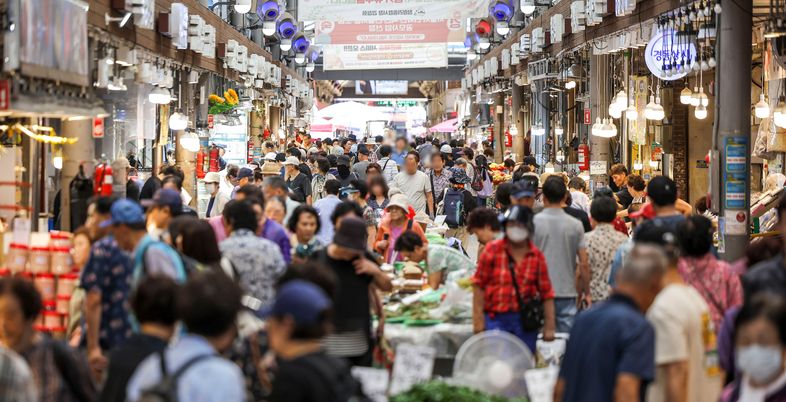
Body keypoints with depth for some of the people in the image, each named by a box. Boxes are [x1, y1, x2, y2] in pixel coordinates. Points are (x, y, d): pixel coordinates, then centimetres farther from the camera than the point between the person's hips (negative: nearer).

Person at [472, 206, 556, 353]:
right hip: (496, 319, -2)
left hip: (526, 323, 2)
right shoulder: (492, 250, -1)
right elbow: (479, 285, 0)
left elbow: (547, 292, 3)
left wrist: (549, 327, -1)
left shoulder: (537, 256, 3)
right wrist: (478, 319, -4)